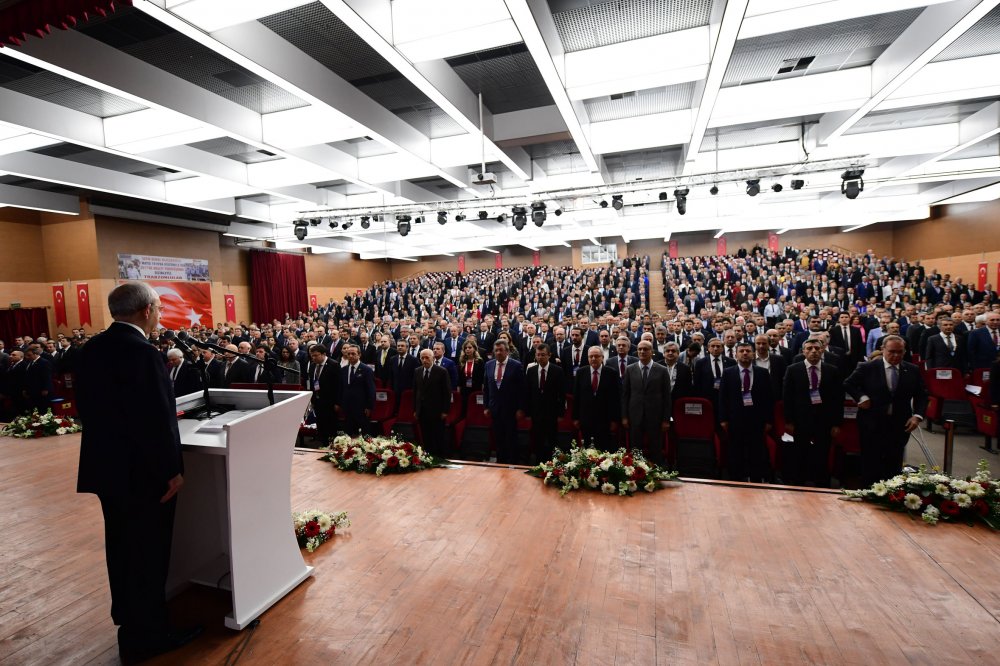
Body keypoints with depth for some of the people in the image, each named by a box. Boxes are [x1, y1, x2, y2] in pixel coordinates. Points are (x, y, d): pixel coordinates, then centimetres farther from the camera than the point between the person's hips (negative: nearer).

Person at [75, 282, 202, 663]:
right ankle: (145, 635, 23)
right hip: (141, 470, -9)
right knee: (148, 550, 7)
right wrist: (171, 469, -15)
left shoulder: (92, 349, 4)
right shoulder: (140, 351, -23)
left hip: (107, 463, 9)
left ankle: (128, 615, 43)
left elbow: (90, 406, 12)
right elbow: (155, 419, -25)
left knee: (123, 544, 24)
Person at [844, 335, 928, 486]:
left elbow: (922, 395, 10)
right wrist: (861, 397, -11)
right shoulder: (867, 368, -5)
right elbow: (848, 384, 3)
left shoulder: (913, 371, 4)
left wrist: (917, 416, -3)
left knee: (894, 467, 10)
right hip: (872, 424, -3)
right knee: (870, 468, 5)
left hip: (900, 426, 3)